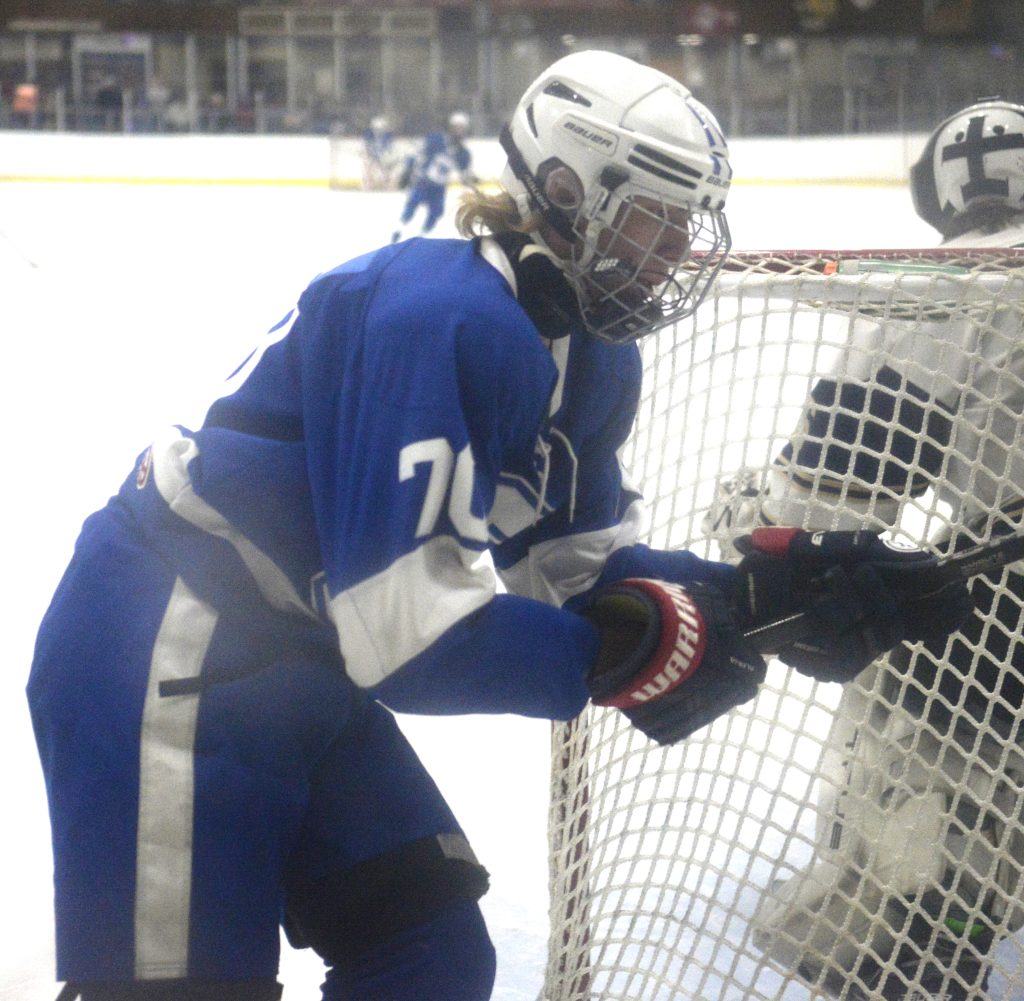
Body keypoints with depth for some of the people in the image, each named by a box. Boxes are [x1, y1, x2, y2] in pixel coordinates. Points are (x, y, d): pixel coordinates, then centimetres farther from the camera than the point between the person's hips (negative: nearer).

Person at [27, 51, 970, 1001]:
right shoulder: (442, 319, -26)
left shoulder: (590, 353, 6)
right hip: (168, 662, -10)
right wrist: (639, 653, -19)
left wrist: (768, 592, -2)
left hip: (298, 669, 10)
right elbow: (408, 629, -28)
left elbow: (585, 563, 11)